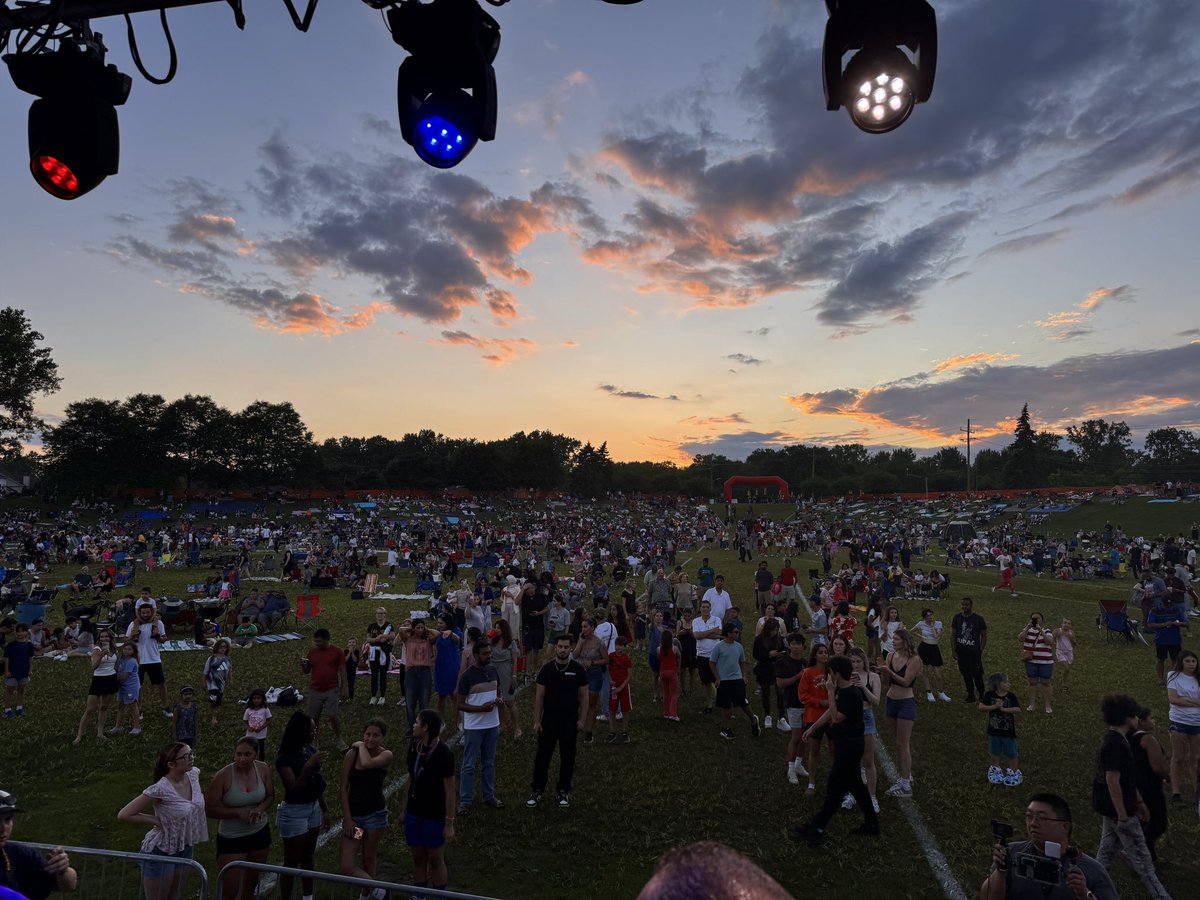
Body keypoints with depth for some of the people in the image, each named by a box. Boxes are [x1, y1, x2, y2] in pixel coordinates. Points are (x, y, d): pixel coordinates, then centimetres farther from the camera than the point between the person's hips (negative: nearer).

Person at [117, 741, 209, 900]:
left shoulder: (194, 774, -10)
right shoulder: (160, 790, -29)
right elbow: (123, 815, -23)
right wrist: (156, 821, -19)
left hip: (186, 849, 6)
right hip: (161, 852, -6)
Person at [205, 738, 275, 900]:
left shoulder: (263, 769, -10)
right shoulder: (223, 776, -21)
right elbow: (210, 809, -15)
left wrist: (260, 809, -18)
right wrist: (238, 812, -24)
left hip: (260, 833, 4)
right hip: (231, 838, -4)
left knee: (251, 881, 23)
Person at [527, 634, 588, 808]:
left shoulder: (578, 670, -4)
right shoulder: (546, 669, -3)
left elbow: (584, 696, 1)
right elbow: (539, 695, 1)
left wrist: (581, 719, -4)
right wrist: (537, 720, -2)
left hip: (570, 721, 0)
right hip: (548, 720, 0)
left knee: (567, 757, 9)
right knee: (542, 756, 6)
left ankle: (564, 791, 24)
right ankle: (537, 790, 20)